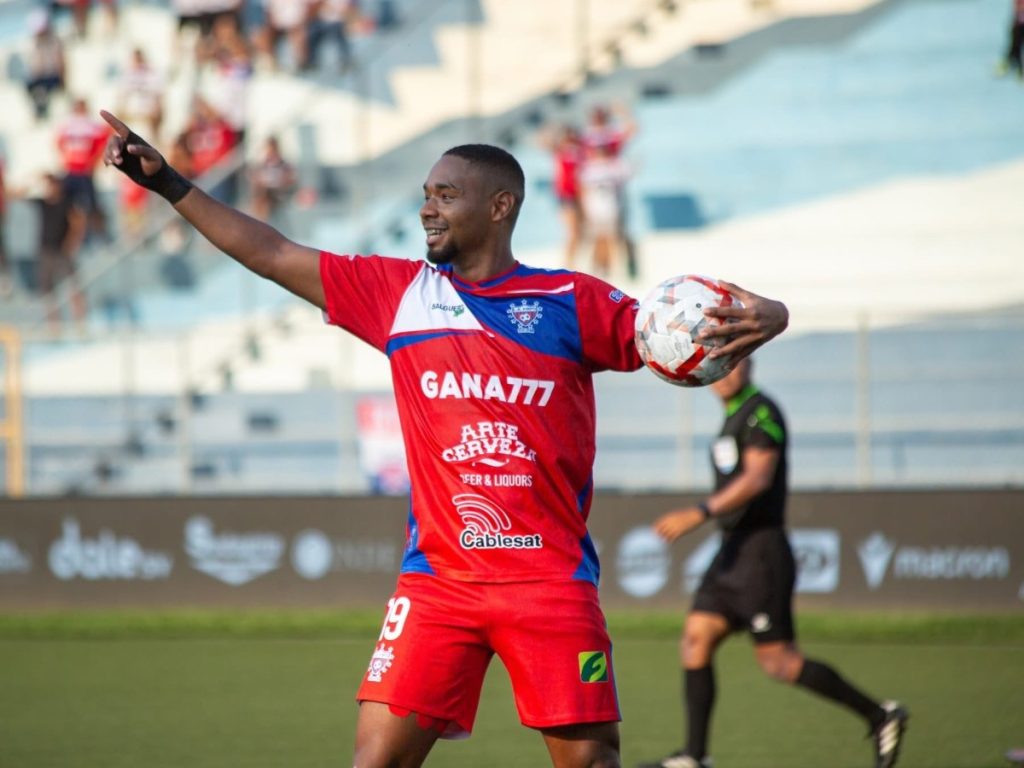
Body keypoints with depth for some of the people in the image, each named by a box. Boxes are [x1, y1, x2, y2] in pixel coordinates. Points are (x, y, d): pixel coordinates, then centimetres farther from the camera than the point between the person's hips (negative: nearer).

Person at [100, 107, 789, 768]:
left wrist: (755, 321, -19)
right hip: (438, 577, 2)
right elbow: (270, 253, 12)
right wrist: (166, 182, 10)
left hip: (552, 582, -2)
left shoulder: (572, 303, 2)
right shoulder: (400, 291, 9)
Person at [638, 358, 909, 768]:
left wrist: (699, 513, -28)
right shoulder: (733, 416, 18)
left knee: (777, 660, -8)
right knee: (695, 643, 1)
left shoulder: (760, 412, -11)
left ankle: (879, 715, 2)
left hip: (760, 550, -9)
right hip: (732, 551, 9)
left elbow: (757, 477, -22)